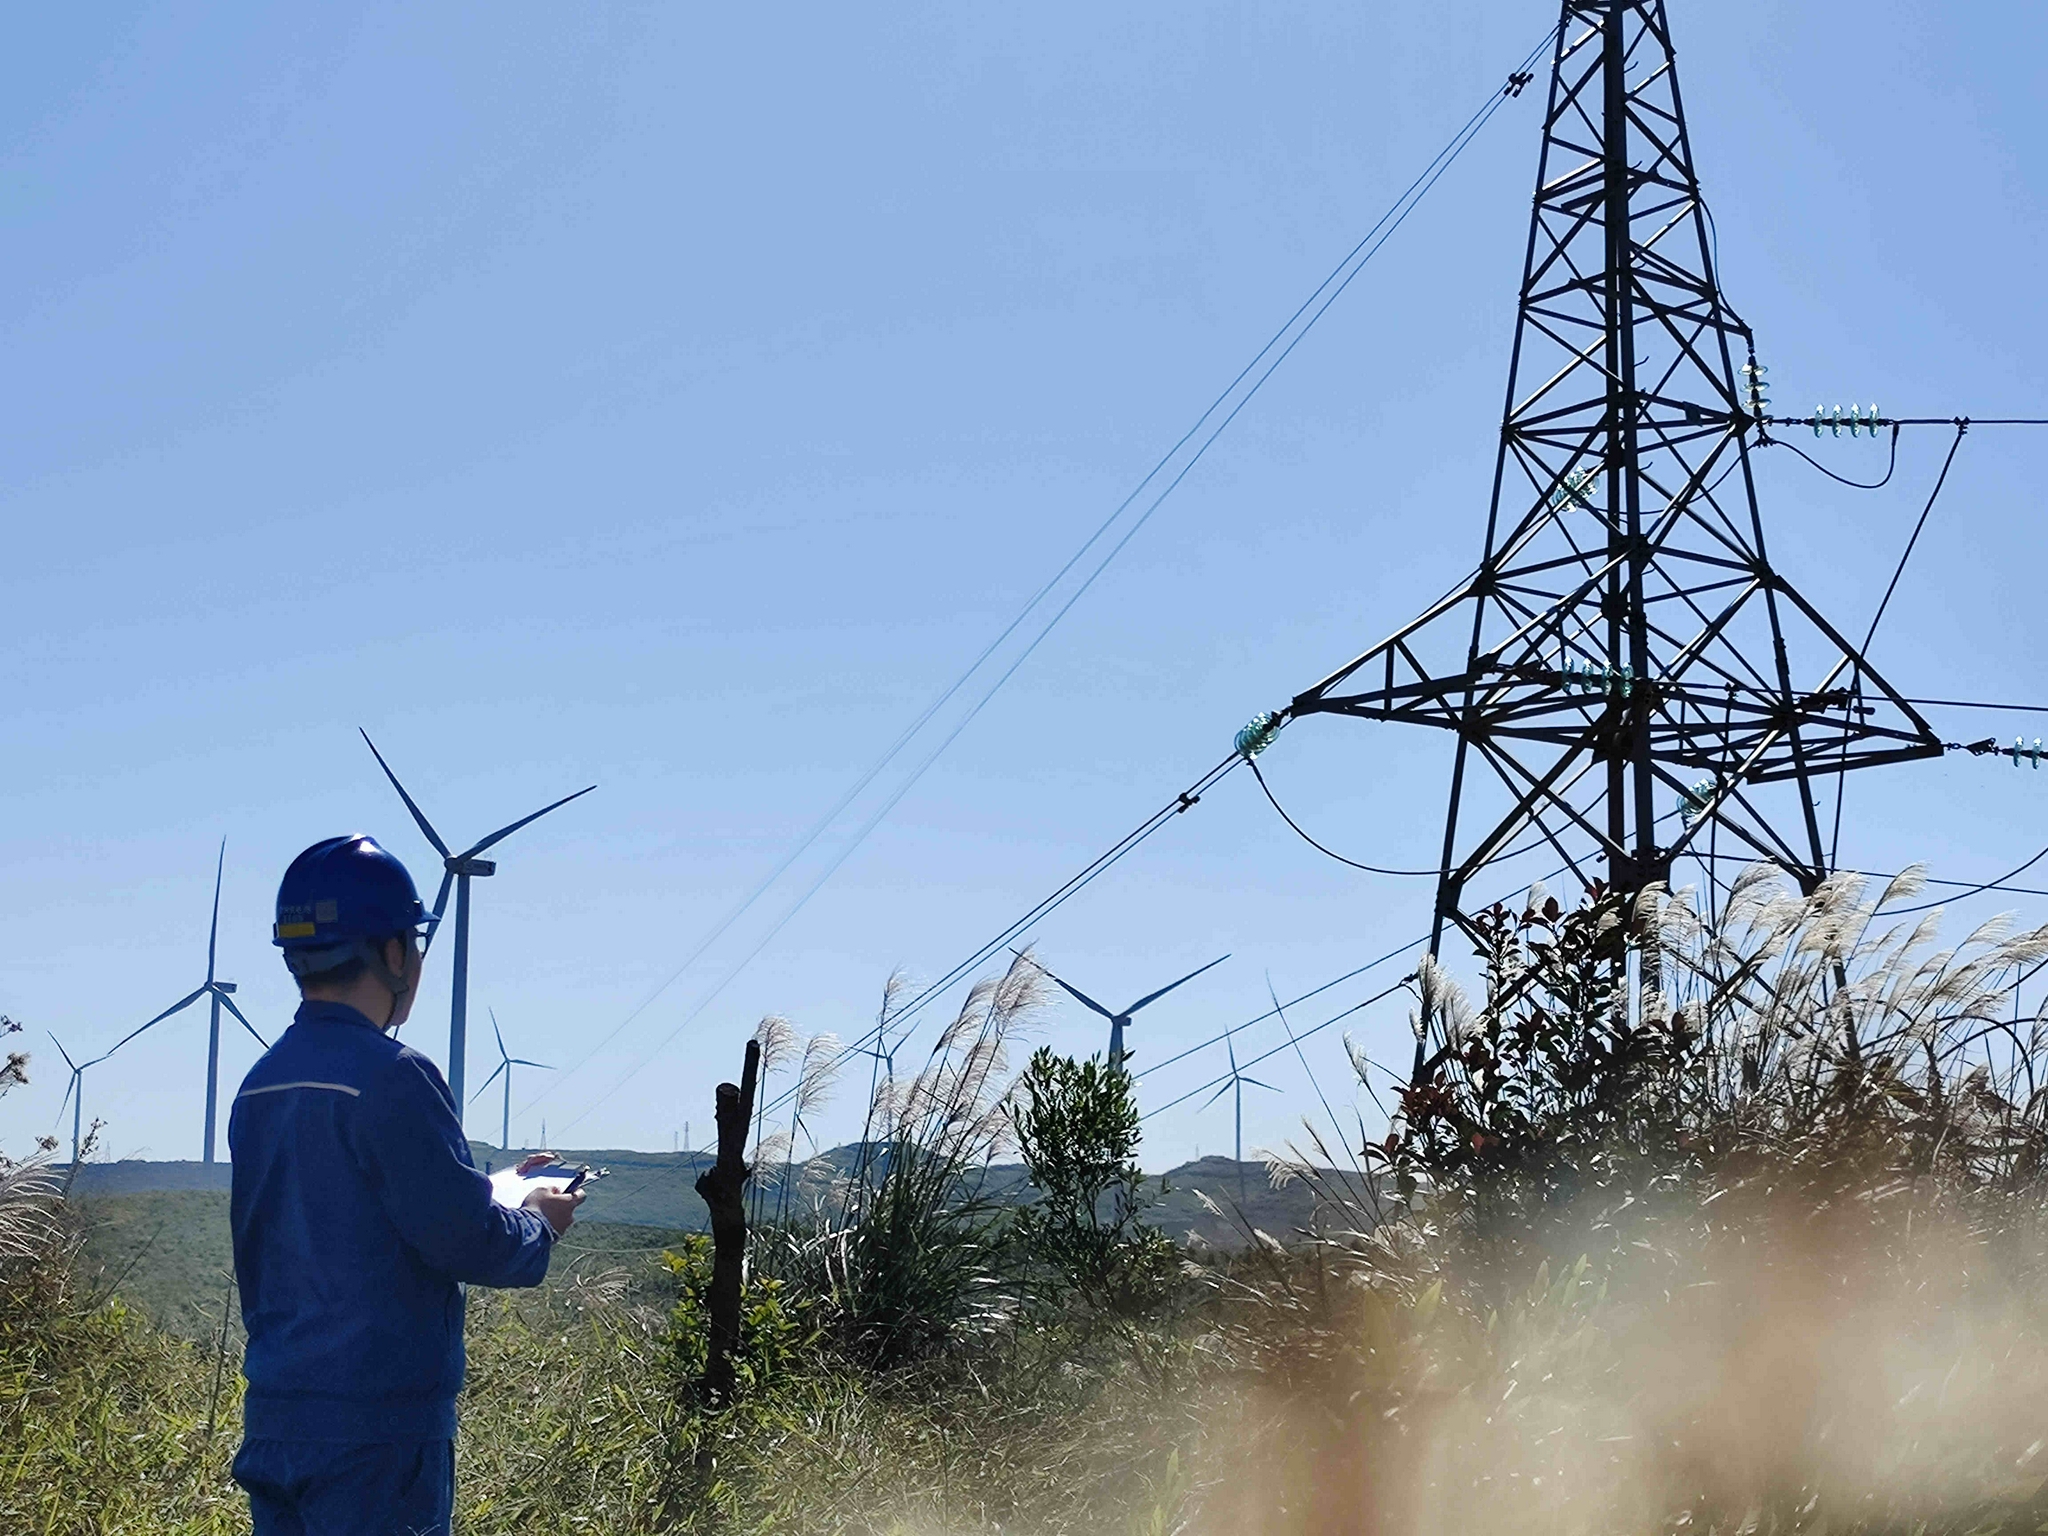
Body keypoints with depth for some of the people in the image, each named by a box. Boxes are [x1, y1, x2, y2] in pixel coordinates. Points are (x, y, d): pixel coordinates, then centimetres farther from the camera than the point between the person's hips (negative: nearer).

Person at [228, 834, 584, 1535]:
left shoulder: (259, 1085, 10)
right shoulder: (389, 1077, -16)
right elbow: (468, 1238, -17)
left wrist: (495, 1189, 18)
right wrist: (540, 1222, 4)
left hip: (272, 1417, 8)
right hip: (376, 1425, -8)